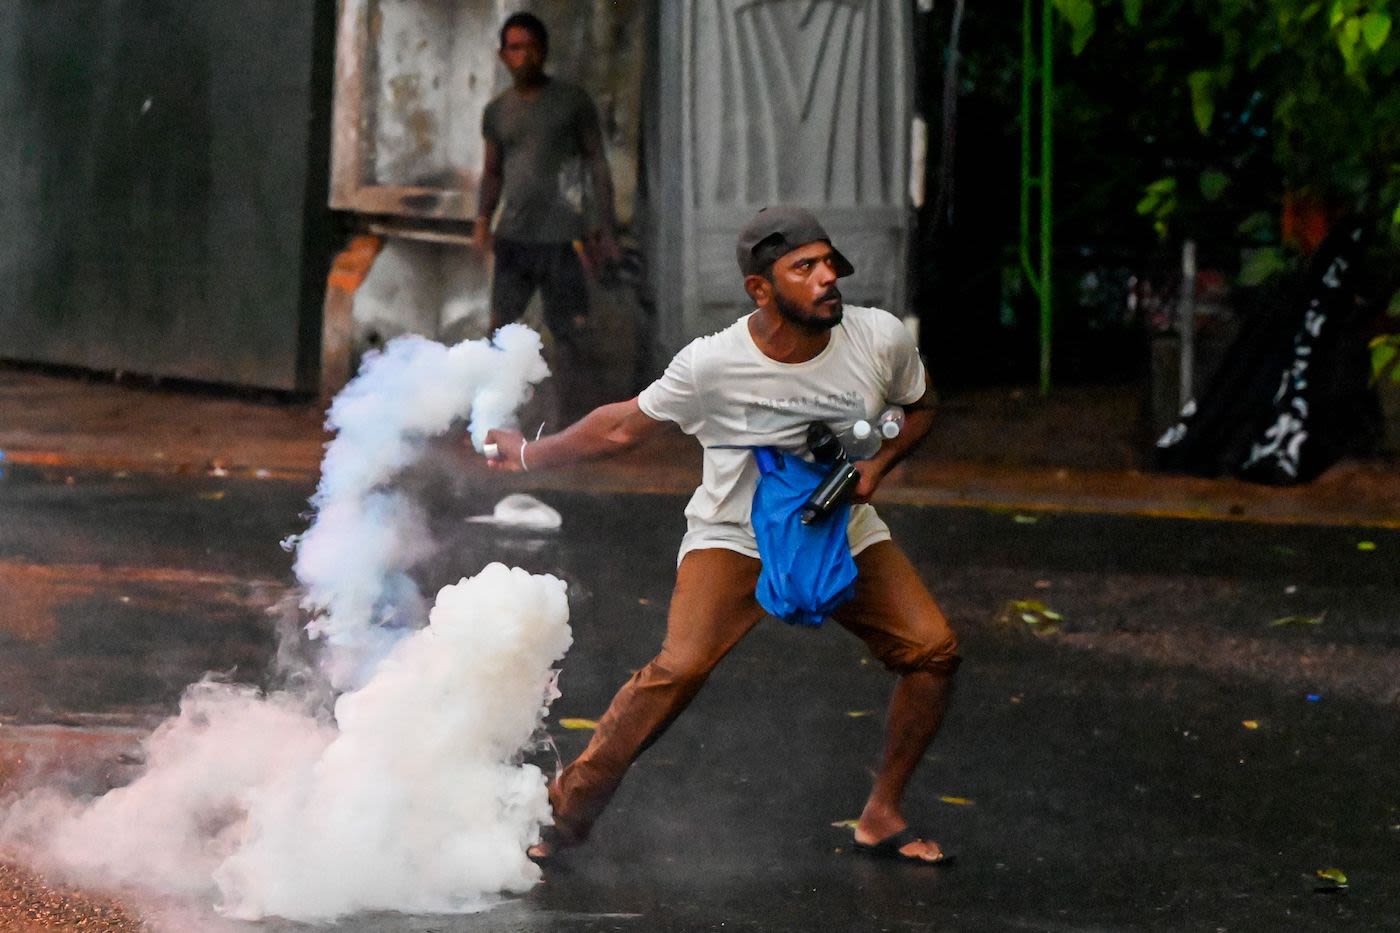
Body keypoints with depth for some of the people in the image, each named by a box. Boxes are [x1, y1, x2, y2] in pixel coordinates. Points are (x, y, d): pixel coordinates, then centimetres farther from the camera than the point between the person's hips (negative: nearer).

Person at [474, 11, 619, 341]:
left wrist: (604, 228, -7)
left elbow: (597, 164, 0)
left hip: (561, 239, -4)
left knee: (571, 329, -6)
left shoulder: (572, 100, 0)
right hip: (512, 237, 4)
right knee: (501, 325, 3)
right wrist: (483, 220, 0)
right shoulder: (497, 112, 10)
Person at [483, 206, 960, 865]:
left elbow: (919, 407, 7)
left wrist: (876, 465, -11)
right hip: (734, 536, -4)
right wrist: (531, 457, 4)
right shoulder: (712, 365, -22)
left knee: (933, 649, -10)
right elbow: (625, 426, -5)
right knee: (680, 667, -25)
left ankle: (882, 818, 7)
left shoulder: (880, 339, -14)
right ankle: (567, 812, -13)